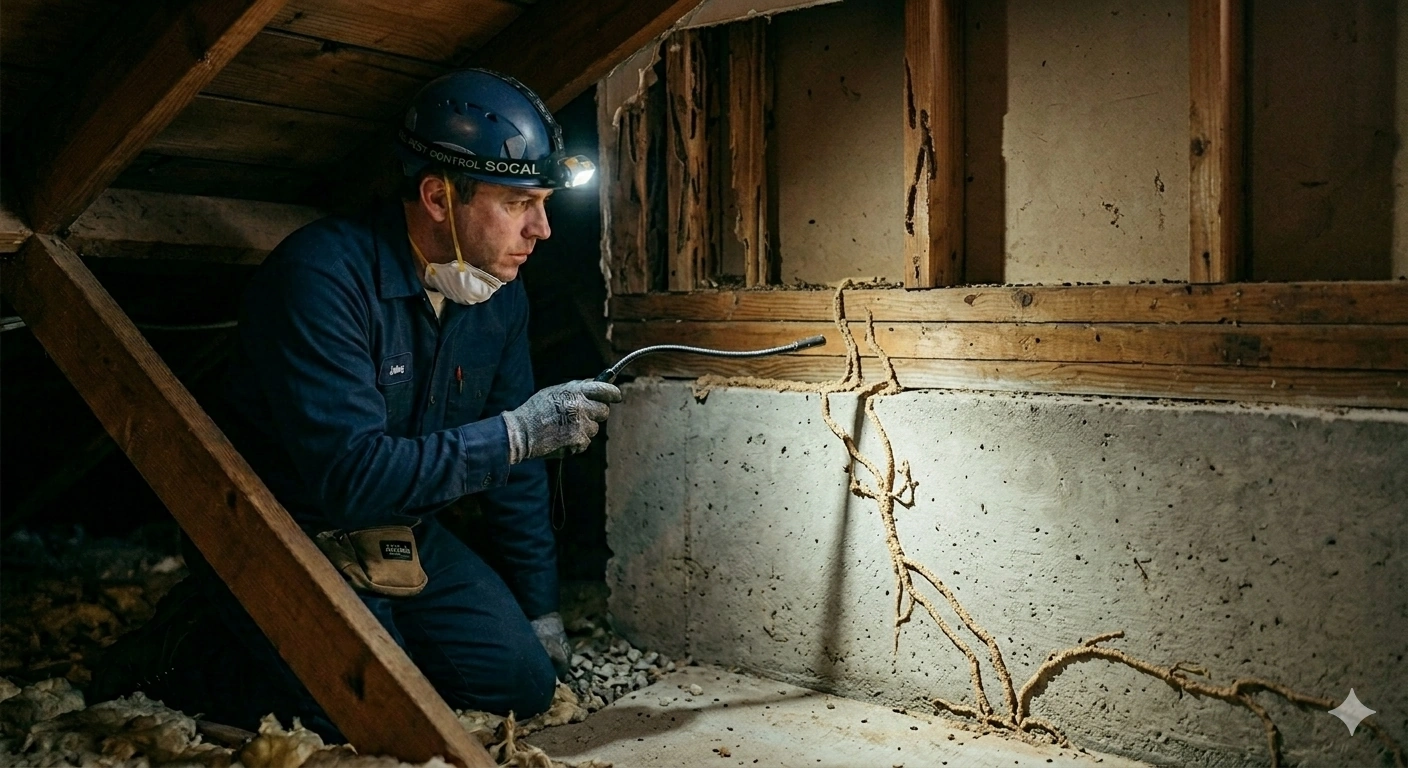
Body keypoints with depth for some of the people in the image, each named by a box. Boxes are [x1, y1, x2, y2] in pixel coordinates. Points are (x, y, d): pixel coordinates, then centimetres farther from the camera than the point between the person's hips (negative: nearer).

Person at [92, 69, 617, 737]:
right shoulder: (322, 275, -26)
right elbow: (350, 476, -32)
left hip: (403, 534, 7)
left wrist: (539, 609, 9)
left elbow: (511, 468, 6)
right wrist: (516, 432, -28)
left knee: (524, 682, -3)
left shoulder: (501, 295, -3)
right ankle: (189, 652, 5)